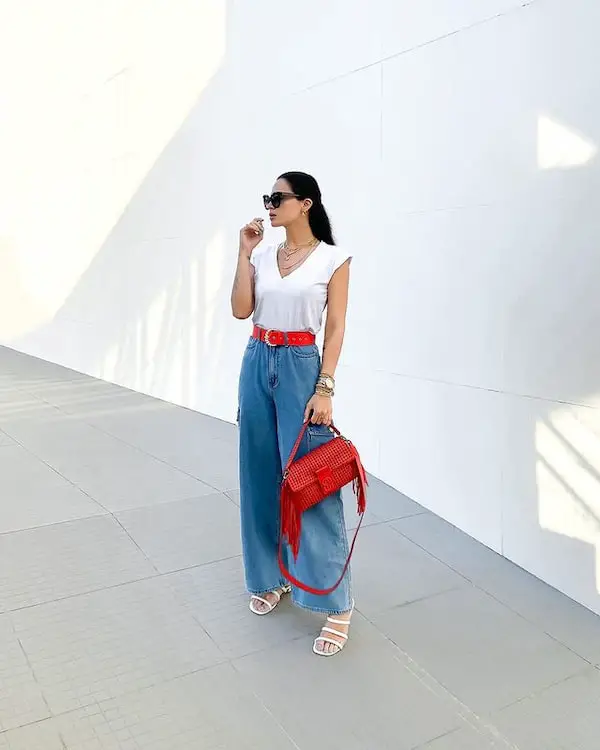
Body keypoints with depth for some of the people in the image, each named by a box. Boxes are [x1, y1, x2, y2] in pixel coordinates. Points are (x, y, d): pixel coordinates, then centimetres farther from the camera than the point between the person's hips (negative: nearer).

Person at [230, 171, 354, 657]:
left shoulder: (332, 258, -4)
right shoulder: (264, 256, 10)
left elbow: (336, 328, -7)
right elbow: (240, 310, 0)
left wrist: (325, 388, -14)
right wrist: (245, 253, -2)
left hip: (301, 366, -5)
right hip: (257, 364, 6)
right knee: (261, 477, 11)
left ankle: (338, 607, 3)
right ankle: (272, 578, 29)